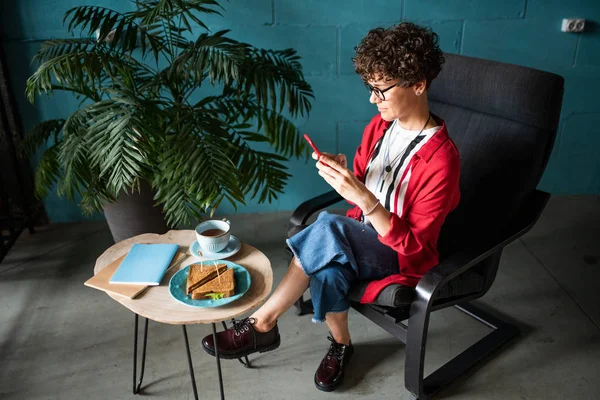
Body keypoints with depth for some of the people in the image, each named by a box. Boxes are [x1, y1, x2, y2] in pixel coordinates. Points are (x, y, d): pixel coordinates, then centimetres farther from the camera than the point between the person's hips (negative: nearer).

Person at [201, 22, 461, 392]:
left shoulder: (441, 159, -22)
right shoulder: (379, 126, 0)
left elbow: (413, 246, -22)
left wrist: (364, 198, -33)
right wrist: (342, 173, -12)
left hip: (400, 255, -5)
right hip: (360, 236, 5)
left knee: (328, 227, -34)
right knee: (328, 270, -31)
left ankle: (261, 324, -17)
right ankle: (341, 344, -1)